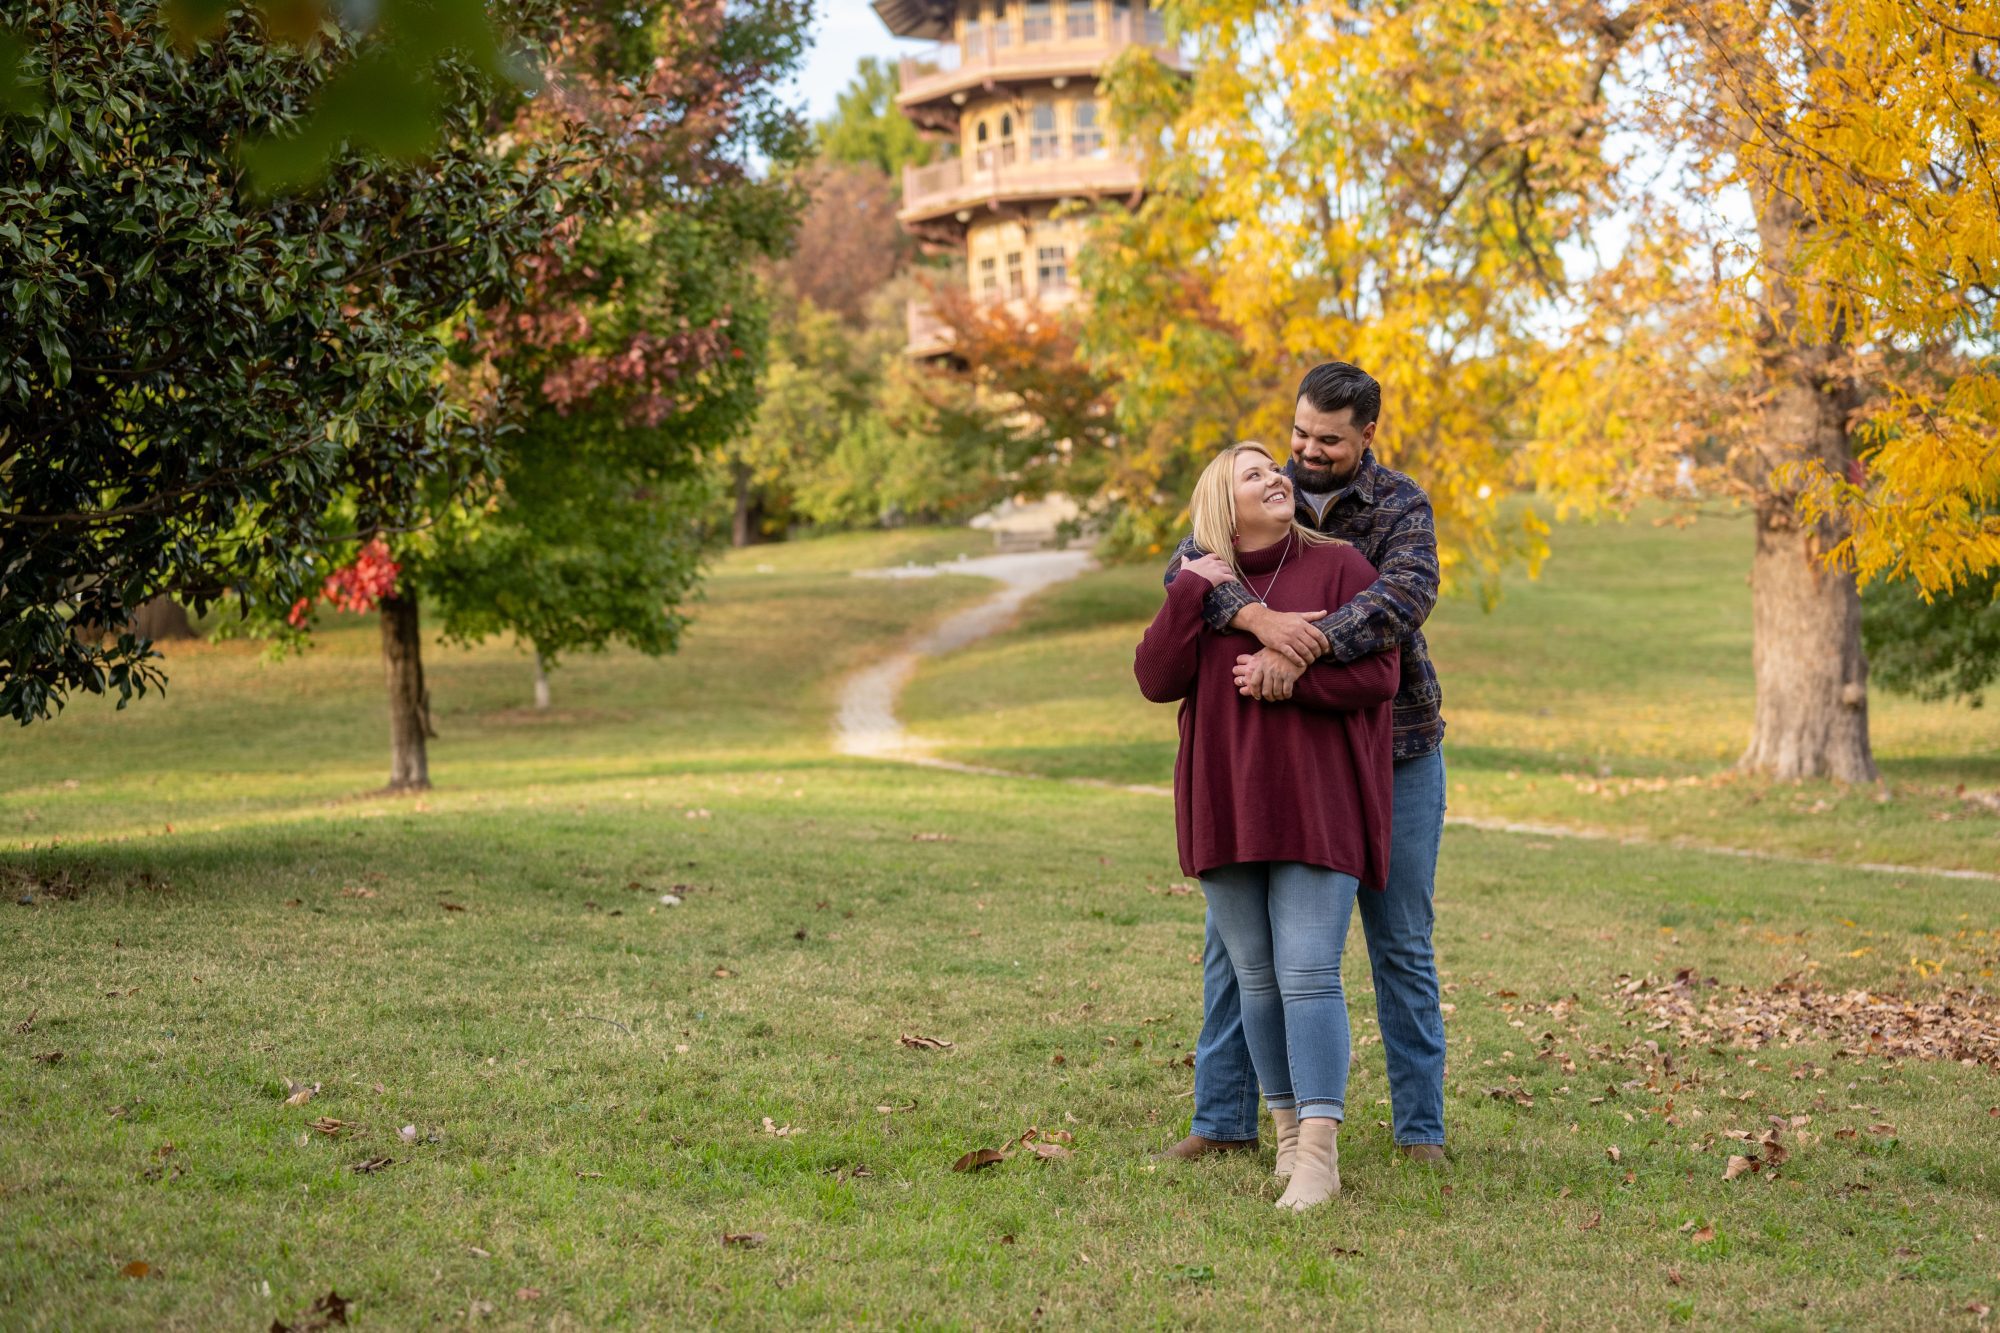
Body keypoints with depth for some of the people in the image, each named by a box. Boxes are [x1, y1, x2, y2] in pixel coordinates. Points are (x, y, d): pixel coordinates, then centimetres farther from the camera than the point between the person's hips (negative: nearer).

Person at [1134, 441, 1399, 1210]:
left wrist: (1286, 678, -15)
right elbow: (1156, 681, -2)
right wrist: (1188, 593, -11)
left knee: (1309, 975, -12)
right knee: (1256, 977, 9)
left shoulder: (1337, 567, 0)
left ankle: (1319, 1155, -14)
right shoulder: (1201, 582, 10)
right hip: (1226, 808, 4)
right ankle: (1289, 1128, 22)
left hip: (1315, 807, -4)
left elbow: (1379, 676, -7)